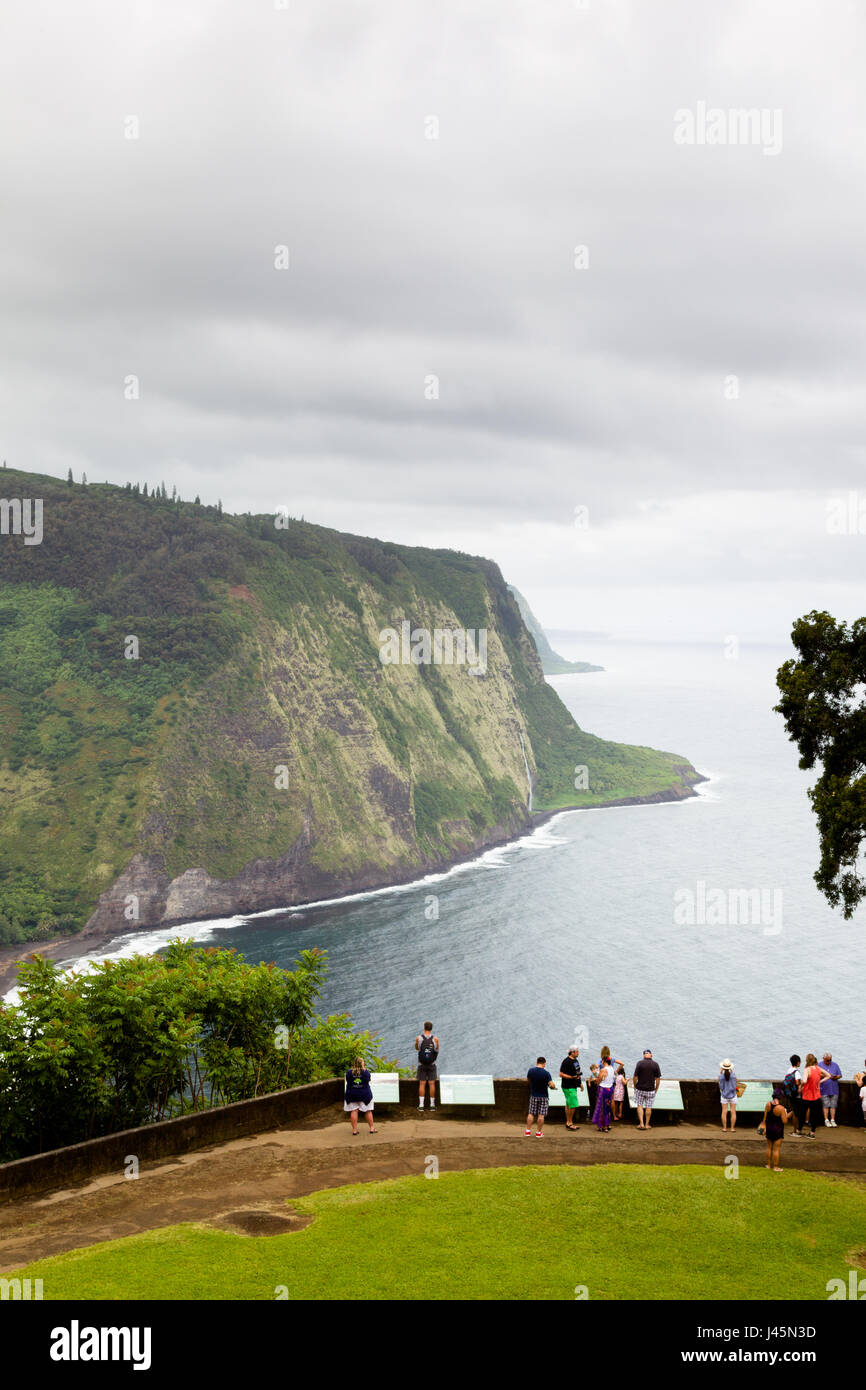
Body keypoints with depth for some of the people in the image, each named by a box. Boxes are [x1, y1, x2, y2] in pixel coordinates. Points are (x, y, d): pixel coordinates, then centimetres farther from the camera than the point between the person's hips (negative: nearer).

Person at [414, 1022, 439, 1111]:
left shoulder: (418, 1038, -9)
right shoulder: (435, 1039, -9)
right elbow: (437, 1050, 7)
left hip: (422, 1064, 0)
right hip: (432, 1065, 0)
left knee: (422, 1084, 3)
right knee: (432, 1084, 6)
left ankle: (421, 1105, -1)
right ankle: (432, 1105, 9)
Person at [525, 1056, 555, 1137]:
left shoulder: (531, 1071, -5)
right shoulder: (546, 1073, -16)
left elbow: (528, 1080, 13)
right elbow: (551, 1085, -21)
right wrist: (553, 1086, 1)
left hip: (533, 1095, 3)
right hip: (543, 1096, -3)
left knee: (531, 1113, 11)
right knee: (541, 1115, 4)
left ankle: (528, 1131, 13)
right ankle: (539, 1132, 9)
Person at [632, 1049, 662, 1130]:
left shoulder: (639, 1063, -10)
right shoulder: (655, 1064, -6)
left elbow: (635, 1077, -9)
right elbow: (658, 1079, -3)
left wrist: (635, 1087, 6)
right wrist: (656, 1089, 10)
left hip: (640, 1089, -1)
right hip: (650, 1090, 1)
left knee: (640, 1106, 12)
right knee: (648, 1107, 11)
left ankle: (641, 1123, 4)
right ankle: (647, 1124, 16)